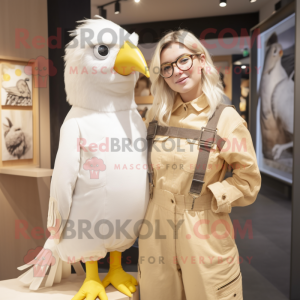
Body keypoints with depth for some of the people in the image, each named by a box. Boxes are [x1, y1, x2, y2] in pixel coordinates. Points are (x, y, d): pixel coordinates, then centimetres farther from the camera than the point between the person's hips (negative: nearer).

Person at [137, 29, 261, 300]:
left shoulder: (226, 118, -9)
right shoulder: (157, 116, 4)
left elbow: (249, 180, -5)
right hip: (159, 233, 4)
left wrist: (211, 197, -12)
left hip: (203, 236, -3)